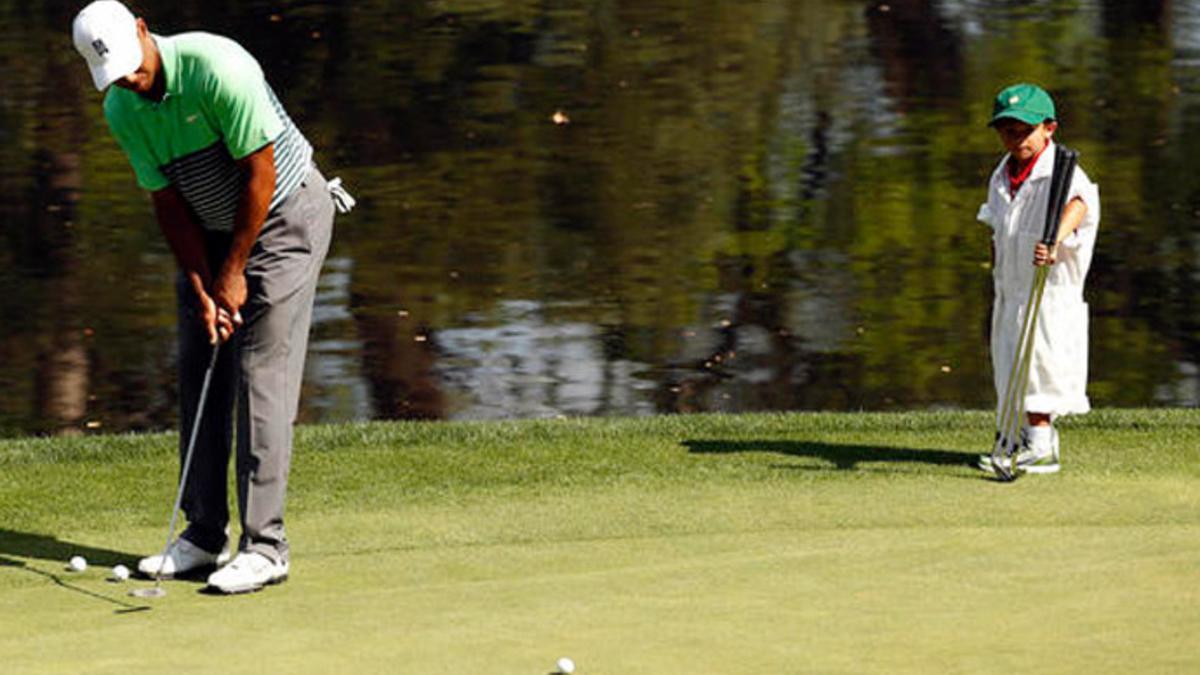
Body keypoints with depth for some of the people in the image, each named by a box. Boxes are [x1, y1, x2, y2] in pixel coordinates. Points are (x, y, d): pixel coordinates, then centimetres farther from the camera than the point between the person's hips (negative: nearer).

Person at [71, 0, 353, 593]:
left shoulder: (217, 68, -28)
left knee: (261, 377, -12)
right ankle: (205, 535, 13)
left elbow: (259, 174, -22)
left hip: (285, 216, -7)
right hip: (210, 231, 7)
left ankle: (264, 546, -12)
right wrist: (202, 289, -9)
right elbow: (167, 202, -1)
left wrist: (234, 274, -15)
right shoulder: (121, 111, -7)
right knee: (198, 378, 4)